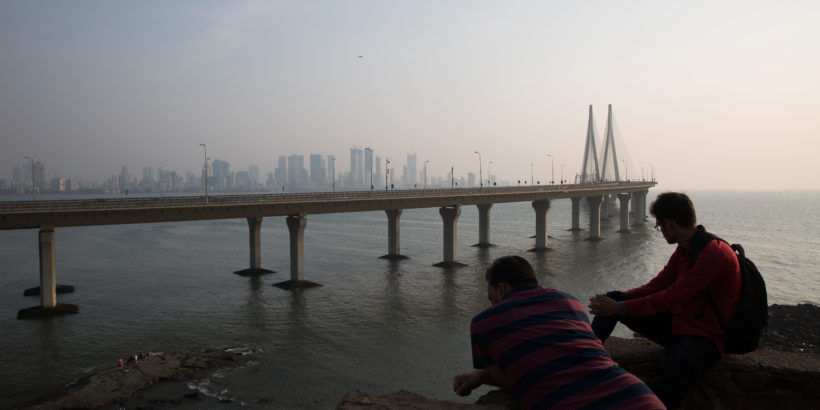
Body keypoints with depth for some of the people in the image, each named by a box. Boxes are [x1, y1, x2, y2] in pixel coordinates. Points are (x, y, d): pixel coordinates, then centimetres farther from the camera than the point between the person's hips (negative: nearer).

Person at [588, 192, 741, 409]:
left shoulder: (715, 254, -21)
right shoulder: (684, 249, 8)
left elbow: (671, 297, -26)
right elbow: (656, 286, 8)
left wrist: (619, 308, -25)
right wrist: (614, 300, -5)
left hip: (704, 336, -9)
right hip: (676, 323, 9)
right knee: (613, 298, 0)